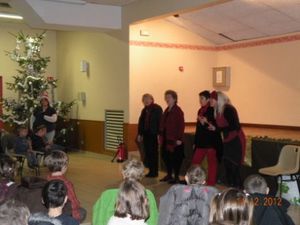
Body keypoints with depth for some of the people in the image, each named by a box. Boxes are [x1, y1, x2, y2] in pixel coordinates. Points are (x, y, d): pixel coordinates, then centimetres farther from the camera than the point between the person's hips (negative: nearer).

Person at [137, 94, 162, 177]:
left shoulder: (157, 109, -7)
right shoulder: (144, 110, 14)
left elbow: (160, 121, -12)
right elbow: (141, 121, 17)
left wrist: (159, 134, -17)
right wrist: (140, 134, 13)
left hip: (154, 135, -6)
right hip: (146, 134, 6)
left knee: (153, 153, -2)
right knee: (147, 153, 7)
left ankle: (154, 172, 7)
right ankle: (151, 171, 16)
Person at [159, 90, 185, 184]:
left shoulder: (178, 111, -11)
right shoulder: (166, 110, 14)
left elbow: (181, 125, -16)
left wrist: (179, 139, -19)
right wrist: (161, 136, 11)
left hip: (174, 139, -8)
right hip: (166, 139, 9)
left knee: (175, 158, -1)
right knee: (165, 156, 13)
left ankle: (176, 177, 9)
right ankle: (169, 175, 26)